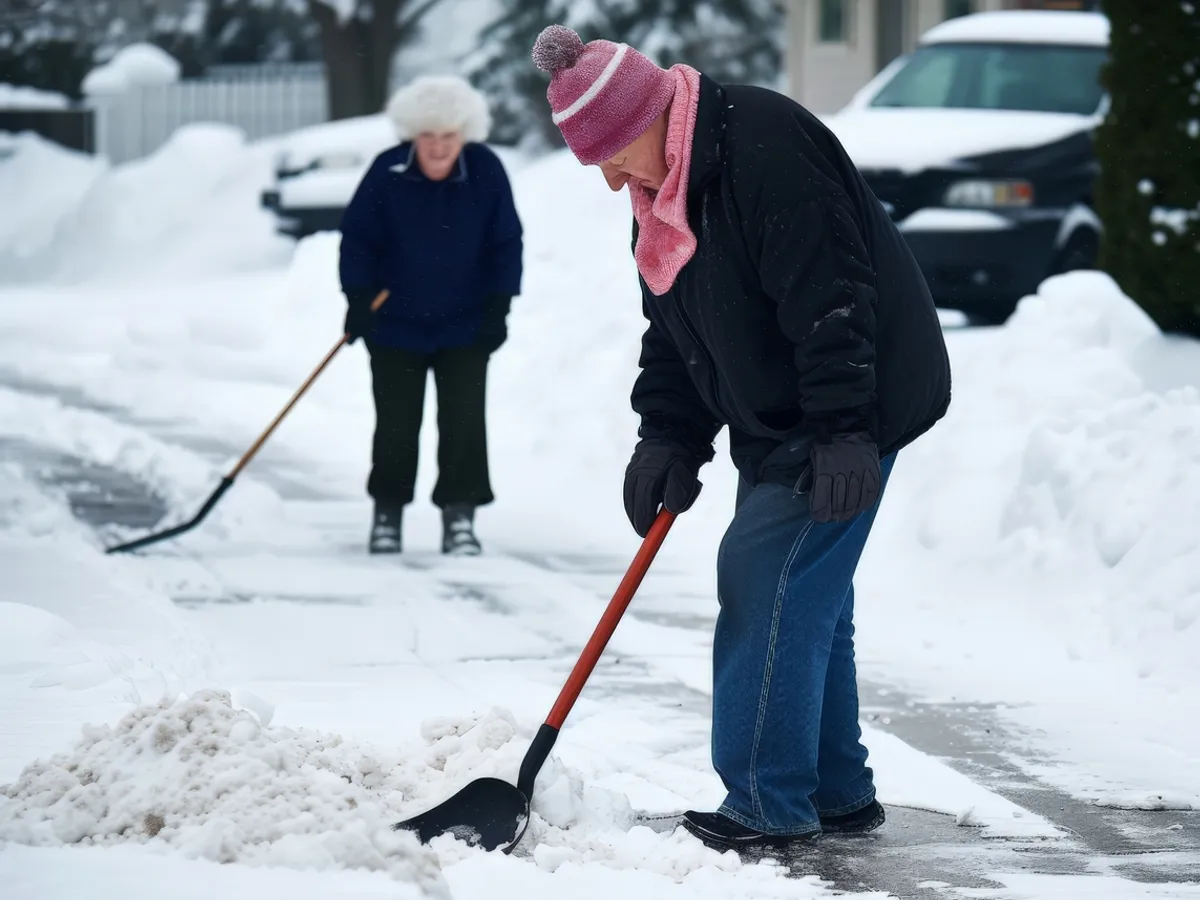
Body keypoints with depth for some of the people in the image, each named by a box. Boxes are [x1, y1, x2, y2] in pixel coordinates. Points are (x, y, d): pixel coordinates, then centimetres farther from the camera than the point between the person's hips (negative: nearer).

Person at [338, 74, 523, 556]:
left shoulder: (486, 173, -12)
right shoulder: (387, 173, -15)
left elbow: (506, 244, -2)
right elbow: (357, 239, -6)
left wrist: (499, 307, -5)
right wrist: (358, 299, -12)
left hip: (466, 327, 1)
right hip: (395, 324, 0)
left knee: (463, 421, -2)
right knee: (396, 422, 4)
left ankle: (459, 516, 6)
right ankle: (387, 513, 18)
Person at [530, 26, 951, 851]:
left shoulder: (767, 148, -24)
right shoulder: (663, 191, 8)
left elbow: (831, 298, -27)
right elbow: (672, 334, 15)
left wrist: (844, 433, -28)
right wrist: (669, 438, 4)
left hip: (858, 404, -10)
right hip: (776, 423, 10)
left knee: (769, 581, -13)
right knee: (805, 597, 12)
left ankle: (768, 804, -11)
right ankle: (836, 793, 20)